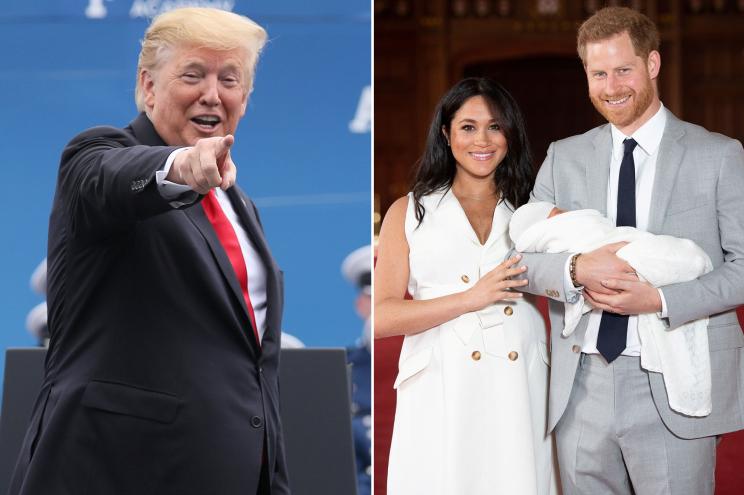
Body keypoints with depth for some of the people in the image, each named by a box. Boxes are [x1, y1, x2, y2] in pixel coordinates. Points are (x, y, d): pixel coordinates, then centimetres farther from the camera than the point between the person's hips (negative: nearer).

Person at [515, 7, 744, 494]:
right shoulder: (564, 157, 11)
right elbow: (522, 255, 6)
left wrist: (660, 300, -17)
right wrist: (578, 268, -16)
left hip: (673, 394, -3)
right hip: (581, 389, 3)